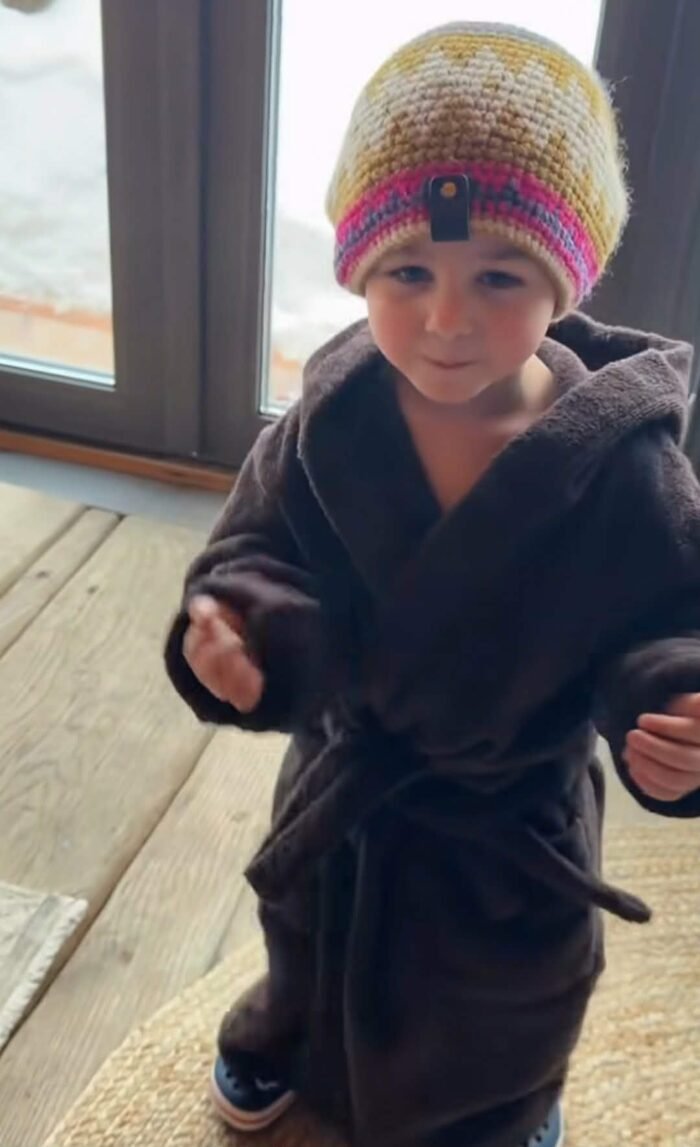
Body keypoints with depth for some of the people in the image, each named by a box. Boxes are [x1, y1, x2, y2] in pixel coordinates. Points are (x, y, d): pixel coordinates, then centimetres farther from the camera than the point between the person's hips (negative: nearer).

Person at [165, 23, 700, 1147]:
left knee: (502, 1011, 27)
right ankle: (286, 1037, 68)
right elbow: (263, 545, -12)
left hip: (513, 816, -2)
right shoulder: (332, 416, -21)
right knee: (313, 942, 32)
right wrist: (237, 624, -33)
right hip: (343, 781, 3)